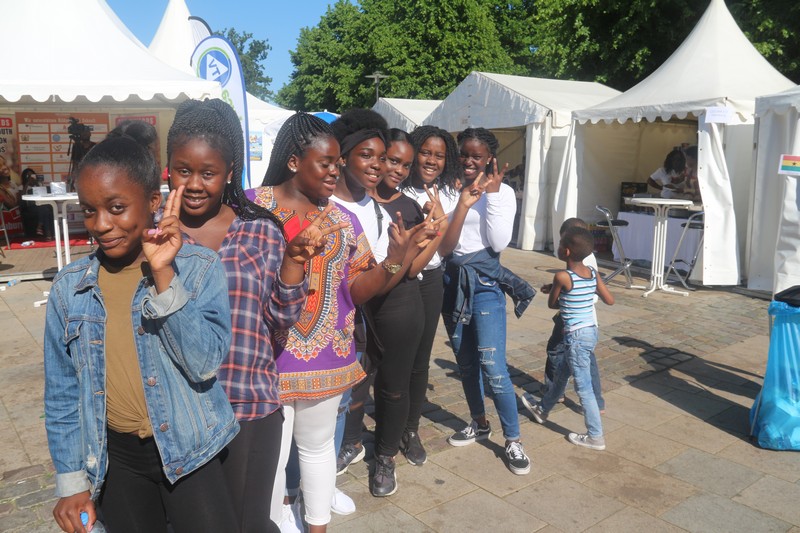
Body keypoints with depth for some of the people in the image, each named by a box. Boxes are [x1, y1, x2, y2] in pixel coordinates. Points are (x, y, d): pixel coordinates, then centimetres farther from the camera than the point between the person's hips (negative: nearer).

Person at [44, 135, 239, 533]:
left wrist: (163, 276, -27)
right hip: (115, 457, 3)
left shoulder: (199, 268, -13)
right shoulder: (69, 287, -4)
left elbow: (205, 364, -22)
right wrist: (71, 479, 5)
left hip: (187, 450, -3)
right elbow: (62, 392, 4)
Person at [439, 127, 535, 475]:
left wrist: (492, 195, -16)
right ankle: (479, 424, 35)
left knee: (493, 366, -9)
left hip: (485, 283, -4)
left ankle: (513, 440, 8)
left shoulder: (503, 192, -6)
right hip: (453, 282, 4)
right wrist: (463, 204, -20)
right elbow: (444, 248, -9)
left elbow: (499, 243, -15)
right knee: (465, 362, 15)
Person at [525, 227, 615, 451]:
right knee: (561, 374, 24)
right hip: (591, 331, 8)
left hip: (577, 337, -8)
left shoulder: (562, 277, -18)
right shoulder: (593, 274, 1)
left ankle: (596, 437, 10)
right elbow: (610, 300, 10)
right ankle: (542, 409, 43)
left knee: (584, 388, 2)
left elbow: (551, 304, -4)